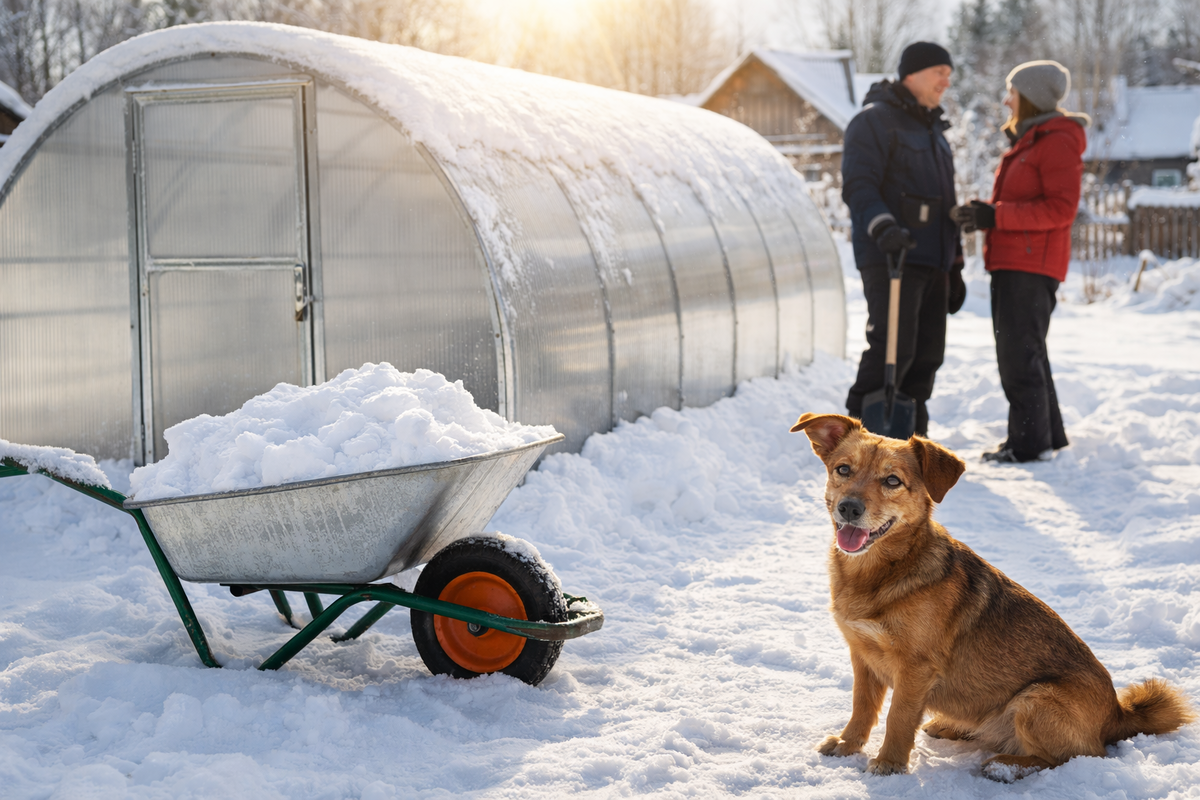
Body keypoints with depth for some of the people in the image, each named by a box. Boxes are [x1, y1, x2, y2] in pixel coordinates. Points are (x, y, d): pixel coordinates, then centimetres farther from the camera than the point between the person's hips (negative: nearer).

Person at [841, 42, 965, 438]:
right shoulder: (874, 120, -3)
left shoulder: (934, 130, 24)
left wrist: (954, 267, 26)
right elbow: (858, 185, -17)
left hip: (931, 261, 8)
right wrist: (882, 227, -34)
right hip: (889, 257, -8)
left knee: (926, 354, 6)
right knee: (892, 348, -15)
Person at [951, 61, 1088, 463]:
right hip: (1011, 262, 10)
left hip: (1032, 264, -10)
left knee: (1020, 353, -10)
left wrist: (997, 216, -22)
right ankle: (1048, 435, 22)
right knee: (1023, 352, 14)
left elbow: (1061, 208, -18)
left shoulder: (1058, 141, -10)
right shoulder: (1029, 141, 20)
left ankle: (1029, 442, -5)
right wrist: (984, 213, 5)